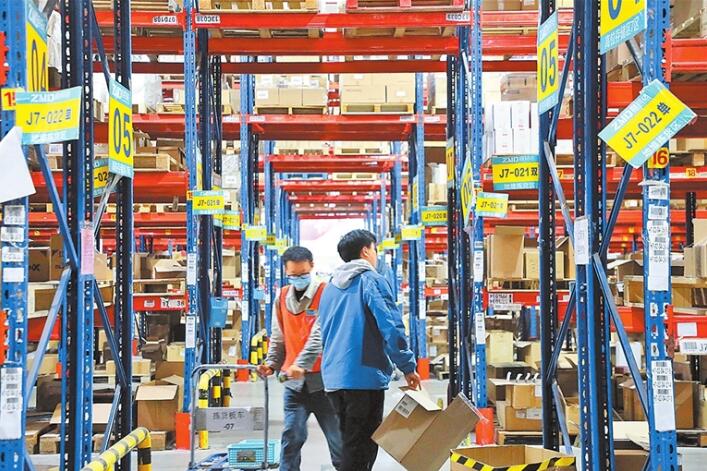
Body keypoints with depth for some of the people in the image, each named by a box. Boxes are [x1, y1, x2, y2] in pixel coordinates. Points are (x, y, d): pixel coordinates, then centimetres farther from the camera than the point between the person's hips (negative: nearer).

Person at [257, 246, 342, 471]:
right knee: (292, 436, 1)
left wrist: (302, 363, -28)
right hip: (294, 380, 4)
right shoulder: (282, 296, 11)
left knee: (337, 436, 3)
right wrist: (272, 363, 5)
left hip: (323, 377, -4)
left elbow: (320, 334, -17)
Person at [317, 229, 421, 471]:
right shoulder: (372, 280, -6)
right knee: (363, 446, -2)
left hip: (333, 377, 7)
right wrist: (407, 367, -7)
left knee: (351, 442, 17)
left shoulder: (330, 287, 16)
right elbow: (391, 326, -14)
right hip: (364, 377, -7)